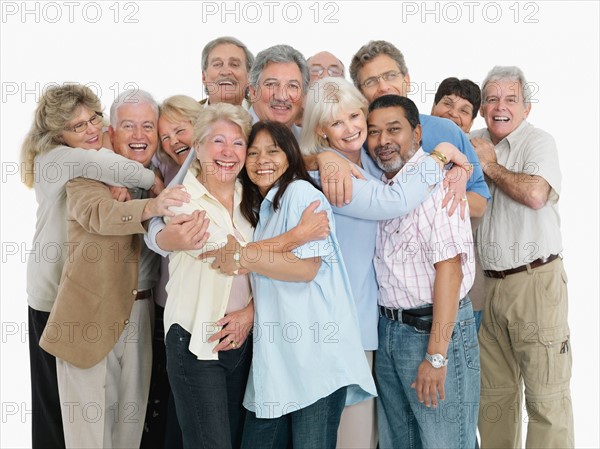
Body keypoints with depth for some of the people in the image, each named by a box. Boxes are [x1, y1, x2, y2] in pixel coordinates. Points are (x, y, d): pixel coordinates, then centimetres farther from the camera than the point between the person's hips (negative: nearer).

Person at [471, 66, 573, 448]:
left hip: (536, 280, -6)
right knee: (495, 391, 14)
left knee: (546, 395, -1)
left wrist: (491, 166, -10)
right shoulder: (475, 143, 12)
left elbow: (535, 194, -23)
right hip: (489, 283, 6)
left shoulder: (538, 142, -6)